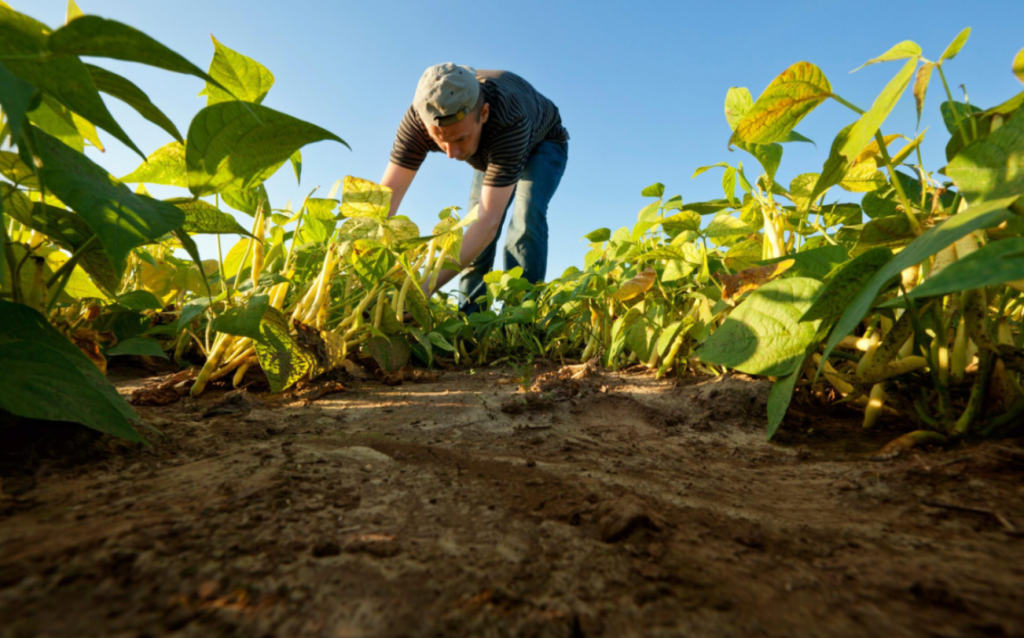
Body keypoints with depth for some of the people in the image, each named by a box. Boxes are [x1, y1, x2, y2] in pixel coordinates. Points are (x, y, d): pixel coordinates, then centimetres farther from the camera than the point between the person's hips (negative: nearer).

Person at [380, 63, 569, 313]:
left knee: (525, 218, -29)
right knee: (475, 238, -7)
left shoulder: (509, 120, -46)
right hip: (492, 153, 4)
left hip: (542, 145, -4)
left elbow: (489, 220, -52)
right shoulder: (419, 118, -34)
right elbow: (387, 196, -37)